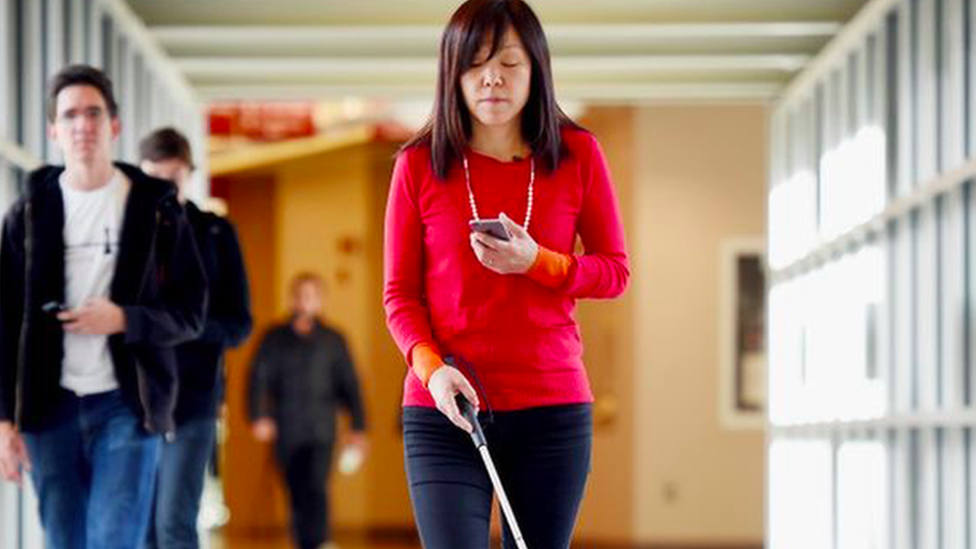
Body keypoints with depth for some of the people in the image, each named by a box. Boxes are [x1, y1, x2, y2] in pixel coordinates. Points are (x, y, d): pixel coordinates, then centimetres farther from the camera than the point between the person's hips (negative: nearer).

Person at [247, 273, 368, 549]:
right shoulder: (275, 338, 8)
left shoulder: (332, 340, 8)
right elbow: (259, 378, 3)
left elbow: (349, 385, 10)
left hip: (321, 432, -2)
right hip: (286, 433, 2)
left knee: (317, 488, -19)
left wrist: (358, 427, 5)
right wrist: (259, 416, -11)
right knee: (297, 496, 6)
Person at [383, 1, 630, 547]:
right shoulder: (420, 164, 2)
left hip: (552, 406, 1)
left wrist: (536, 262, -13)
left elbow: (616, 272, 6)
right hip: (443, 410, -1)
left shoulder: (579, 155, 3)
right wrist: (431, 368, -14)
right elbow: (400, 293, 4)